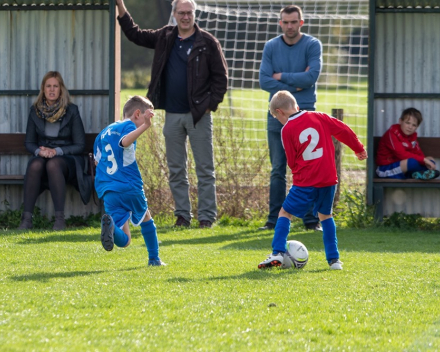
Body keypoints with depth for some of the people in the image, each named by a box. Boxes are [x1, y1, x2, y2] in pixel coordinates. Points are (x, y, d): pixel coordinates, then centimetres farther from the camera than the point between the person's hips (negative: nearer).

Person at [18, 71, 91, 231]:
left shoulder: (71, 111, -3)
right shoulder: (35, 110, 6)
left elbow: (80, 145, -3)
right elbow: (29, 142, 10)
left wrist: (57, 151, -17)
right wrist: (39, 151, -13)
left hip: (67, 159, -2)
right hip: (42, 157, 2)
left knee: (53, 165, -38)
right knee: (35, 165, -34)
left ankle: (60, 219, -38)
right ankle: (26, 219, -39)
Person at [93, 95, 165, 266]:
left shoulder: (104, 132, 21)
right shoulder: (128, 126, -1)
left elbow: (97, 161, 26)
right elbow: (125, 141, -24)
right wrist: (145, 126, -33)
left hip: (108, 191, 4)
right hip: (130, 187, -4)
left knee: (124, 240, -3)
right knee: (146, 219, 26)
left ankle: (110, 223, -34)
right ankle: (154, 258, 27)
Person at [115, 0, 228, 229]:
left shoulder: (207, 42, -3)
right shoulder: (164, 38, 10)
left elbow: (220, 75, -2)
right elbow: (135, 35, 19)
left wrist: (211, 103, -9)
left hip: (198, 115, -5)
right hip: (172, 114, 5)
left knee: (205, 169, -1)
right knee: (176, 169, 8)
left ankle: (207, 216, 2)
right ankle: (182, 216, 15)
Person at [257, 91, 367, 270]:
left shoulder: (287, 130, -5)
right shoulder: (319, 117, 5)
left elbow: (292, 161, 0)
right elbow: (343, 130, 9)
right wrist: (358, 148, 22)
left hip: (305, 182, -4)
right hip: (328, 179, 4)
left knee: (285, 213, 7)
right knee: (325, 215, 20)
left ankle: (278, 253, -9)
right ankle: (333, 259, 15)